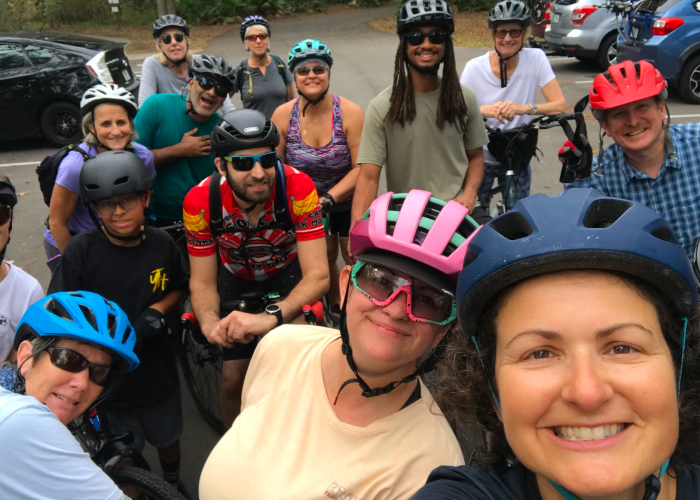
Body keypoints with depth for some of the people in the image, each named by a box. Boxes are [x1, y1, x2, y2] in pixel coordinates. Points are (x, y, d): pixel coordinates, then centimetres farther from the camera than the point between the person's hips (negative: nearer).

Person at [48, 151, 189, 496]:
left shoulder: (161, 244, -9)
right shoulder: (82, 250, -17)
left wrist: (155, 311, -11)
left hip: (157, 371, 3)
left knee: (167, 436, 26)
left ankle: (174, 484, 55)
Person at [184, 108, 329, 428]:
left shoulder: (298, 187, -35)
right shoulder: (199, 201, -29)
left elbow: (318, 275, -38)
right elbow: (202, 282, -21)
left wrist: (271, 317, -55)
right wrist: (210, 322, -44)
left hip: (288, 271, -1)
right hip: (238, 277, 1)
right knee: (234, 379, 0)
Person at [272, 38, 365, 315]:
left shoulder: (350, 112, -20)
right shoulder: (283, 115, -12)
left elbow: (361, 168, -21)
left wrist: (329, 197, -30)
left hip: (348, 202, -2)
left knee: (356, 259, 3)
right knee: (325, 257, 14)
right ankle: (335, 306, 39)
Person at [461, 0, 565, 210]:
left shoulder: (536, 59, -11)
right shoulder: (474, 67, -12)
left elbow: (560, 105, -15)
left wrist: (524, 108, -34)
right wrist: (483, 110, -34)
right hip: (481, 158, 0)